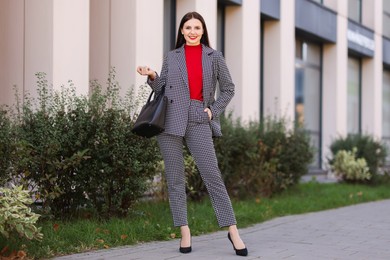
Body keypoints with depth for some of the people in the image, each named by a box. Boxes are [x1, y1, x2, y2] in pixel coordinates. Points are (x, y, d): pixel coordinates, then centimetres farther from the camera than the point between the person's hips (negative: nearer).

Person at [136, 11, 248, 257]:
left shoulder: (214, 57, 8)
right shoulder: (171, 57, 11)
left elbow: (228, 89, 13)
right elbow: (163, 89, 13)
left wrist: (213, 111, 2)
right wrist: (152, 77, -4)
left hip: (198, 121, -1)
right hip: (171, 121, 2)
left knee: (213, 176, -5)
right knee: (175, 179, 1)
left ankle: (233, 231, 0)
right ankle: (185, 232, 8)